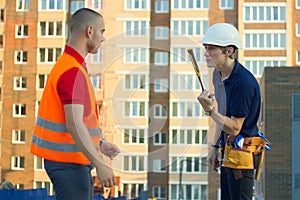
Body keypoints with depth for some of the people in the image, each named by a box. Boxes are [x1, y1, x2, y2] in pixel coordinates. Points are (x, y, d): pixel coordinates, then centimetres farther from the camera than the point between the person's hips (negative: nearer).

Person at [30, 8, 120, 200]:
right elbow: (74, 126, -26)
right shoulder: (73, 71, -19)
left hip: (76, 161, 10)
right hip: (69, 163, -10)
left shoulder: (69, 65, 14)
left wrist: (99, 143, 22)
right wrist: (99, 164, -26)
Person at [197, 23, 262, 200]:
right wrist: (216, 147, 19)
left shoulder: (244, 82, -24)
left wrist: (211, 111, -35)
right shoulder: (218, 74, 6)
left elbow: (235, 128, -23)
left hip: (243, 152, -10)